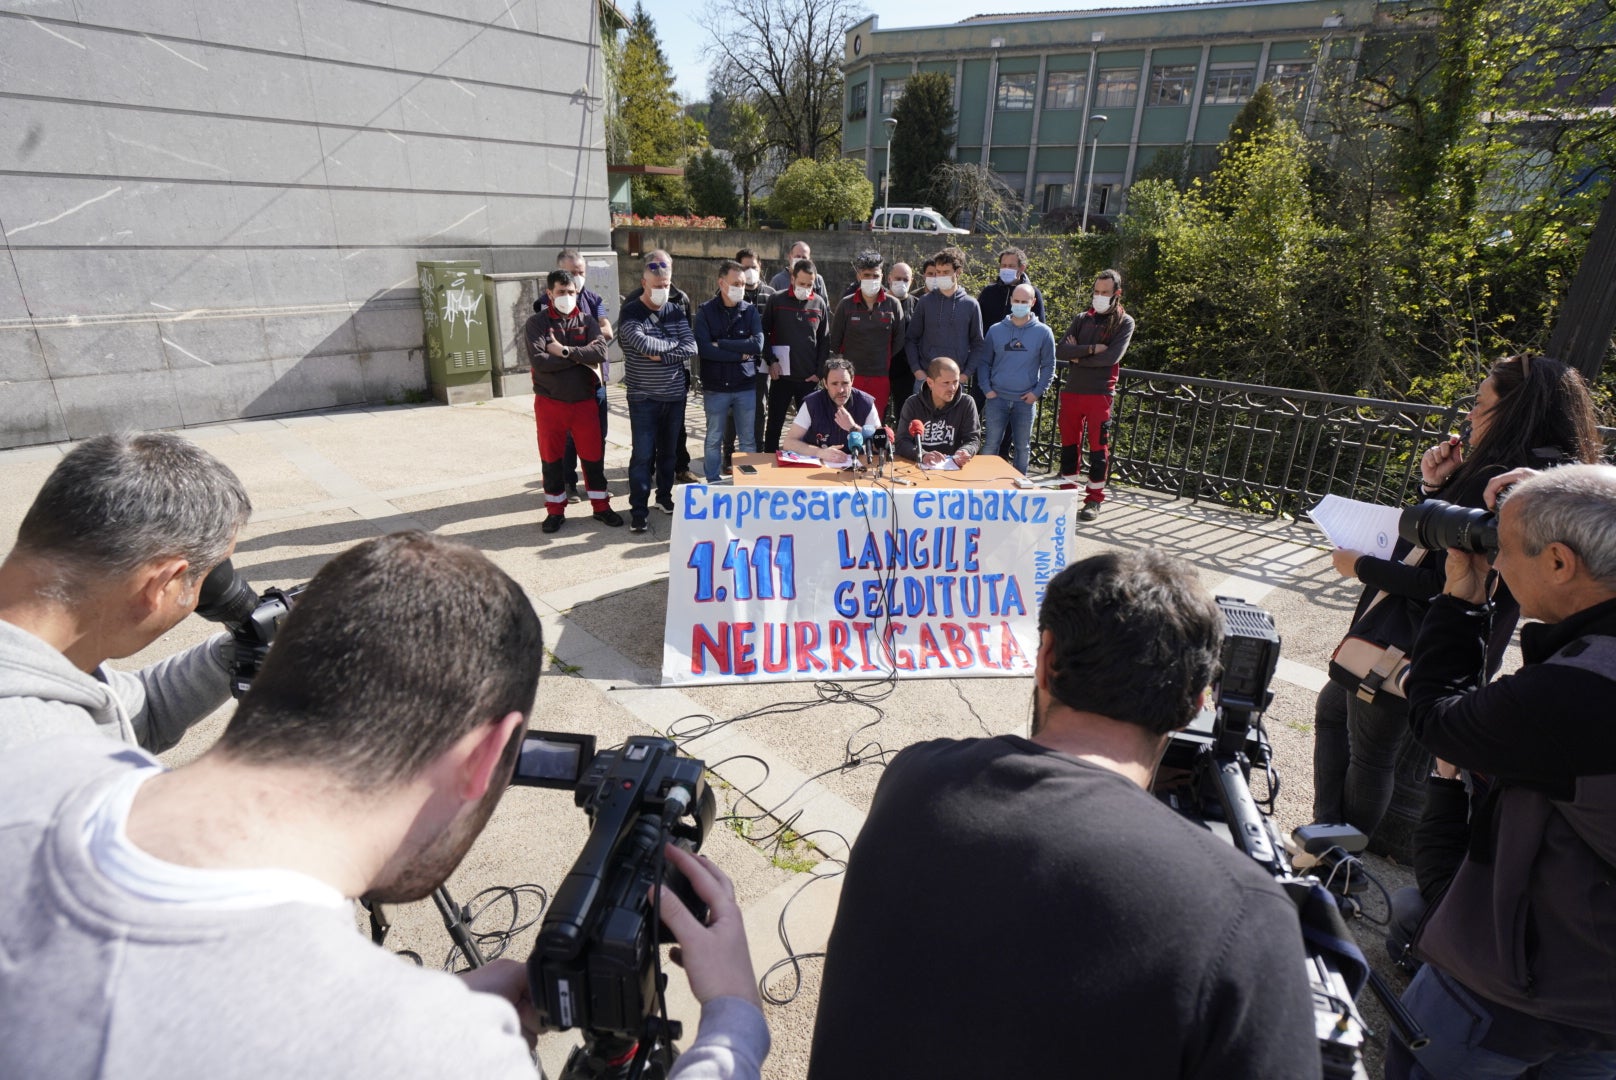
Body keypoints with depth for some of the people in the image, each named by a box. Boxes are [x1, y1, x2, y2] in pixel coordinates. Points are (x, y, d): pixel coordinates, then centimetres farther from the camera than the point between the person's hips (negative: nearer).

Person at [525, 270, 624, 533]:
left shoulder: (587, 321, 3)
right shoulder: (537, 323, -3)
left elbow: (600, 352, -15)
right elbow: (539, 361, -19)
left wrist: (565, 351, -21)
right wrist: (580, 358, -16)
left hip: (585, 401, 1)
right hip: (550, 403, -1)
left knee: (593, 454, 8)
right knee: (551, 457, 9)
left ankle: (601, 506, 23)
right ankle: (555, 510, 23)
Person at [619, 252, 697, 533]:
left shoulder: (676, 310, 6)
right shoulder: (630, 313, -7)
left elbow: (691, 347, -5)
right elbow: (645, 344, -25)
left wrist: (661, 355, -16)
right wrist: (674, 342, -10)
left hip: (675, 394, 4)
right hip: (644, 397, -4)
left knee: (669, 450, 14)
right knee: (642, 454, -3)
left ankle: (665, 497, 30)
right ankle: (638, 510, 5)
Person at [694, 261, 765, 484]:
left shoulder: (750, 311, 2)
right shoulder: (705, 312, -3)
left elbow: (758, 344, -13)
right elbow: (704, 348, -16)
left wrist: (721, 344, -14)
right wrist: (741, 354, -13)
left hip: (746, 386, 1)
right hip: (715, 387, -1)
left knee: (748, 439, 9)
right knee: (714, 440, 10)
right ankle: (713, 484, 22)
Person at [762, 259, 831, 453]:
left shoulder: (819, 303, 4)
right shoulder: (776, 300, -1)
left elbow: (825, 340, 7)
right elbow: (764, 333, 3)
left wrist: (819, 371, 0)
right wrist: (771, 361, -7)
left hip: (809, 378, 1)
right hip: (781, 375, -1)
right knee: (774, 423, 7)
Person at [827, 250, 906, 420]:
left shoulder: (893, 304, 2)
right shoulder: (846, 305, 2)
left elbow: (899, 340, 8)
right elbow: (834, 341, 7)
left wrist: (885, 361, 6)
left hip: (880, 378, 1)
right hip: (850, 375, -1)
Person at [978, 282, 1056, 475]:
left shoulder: (1043, 333, 1)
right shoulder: (995, 330, 3)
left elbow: (1048, 366, 5)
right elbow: (984, 362, 8)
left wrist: (1037, 392, -5)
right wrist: (986, 388, -4)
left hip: (1026, 401, 0)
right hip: (997, 398, 0)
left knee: (1022, 447, 9)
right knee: (991, 444, 1)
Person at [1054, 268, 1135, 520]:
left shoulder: (1124, 322, 1)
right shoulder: (1083, 319, 11)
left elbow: (1111, 357, -14)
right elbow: (1060, 351, -2)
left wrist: (1077, 356, -7)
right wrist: (1091, 349, -13)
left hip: (1100, 394, -4)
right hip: (1071, 391, 4)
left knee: (1098, 447, 0)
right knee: (1068, 444, 8)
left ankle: (1094, 499, 9)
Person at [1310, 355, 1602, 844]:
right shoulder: (1495, 475, 6)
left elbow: (1447, 584, -27)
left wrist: (1360, 565, -15)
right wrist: (1436, 485, -1)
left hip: (1411, 651, -10)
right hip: (1404, 635, 10)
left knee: (1371, 756, 7)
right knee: (1332, 709, 23)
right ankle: (1327, 831, 34)